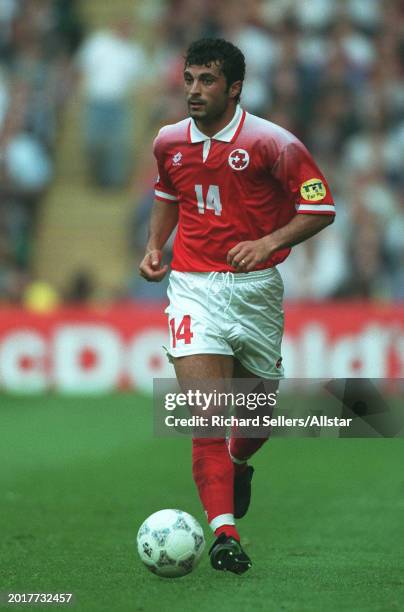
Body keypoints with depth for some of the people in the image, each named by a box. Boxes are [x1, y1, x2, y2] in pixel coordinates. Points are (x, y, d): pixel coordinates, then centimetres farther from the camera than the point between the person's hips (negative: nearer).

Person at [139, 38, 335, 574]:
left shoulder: (270, 142, -10)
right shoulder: (170, 142, 4)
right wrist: (154, 246, 9)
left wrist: (269, 242, -20)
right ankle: (223, 531, -20)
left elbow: (320, 207, -7)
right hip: (193, 285, 1)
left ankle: (239, 466, 49)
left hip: (256, 288, -1)